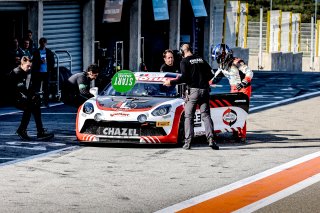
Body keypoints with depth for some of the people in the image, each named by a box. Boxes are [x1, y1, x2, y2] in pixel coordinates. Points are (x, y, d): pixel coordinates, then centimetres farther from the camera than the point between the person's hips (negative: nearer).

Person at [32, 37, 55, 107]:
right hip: (38, 72, -1)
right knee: (37, 87, 0)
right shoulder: (36, 52, 2)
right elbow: (34, 61, 0)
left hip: (46, 72, 1)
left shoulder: (49, 52, 7)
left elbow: (52, 61, 7)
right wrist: (40, 61, -16)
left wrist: (51, 69, -3)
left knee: (46, 87, 4)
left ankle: (46, 102, 8)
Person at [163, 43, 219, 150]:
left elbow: (184, 77, -12)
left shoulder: (184, 61, -2)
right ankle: (211, 139, -11)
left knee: (188, 116, 3)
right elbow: (210, 74, 15)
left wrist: (171, 82, -4)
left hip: (193, 90, -4)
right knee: (206, 115, 4)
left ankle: (188, 141, -4)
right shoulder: (201, 59, 15)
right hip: (204, 89, 4)